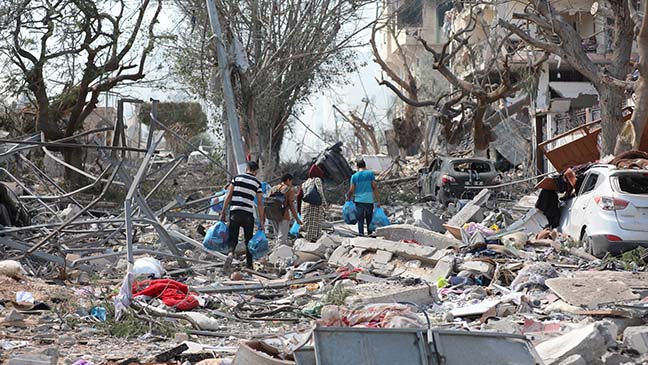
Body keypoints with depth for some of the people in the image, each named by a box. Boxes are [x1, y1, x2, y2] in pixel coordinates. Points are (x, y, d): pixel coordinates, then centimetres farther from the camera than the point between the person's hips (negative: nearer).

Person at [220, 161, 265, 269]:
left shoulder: (237, 178, 6)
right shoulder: (257, 183, 5)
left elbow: (228, 197, 3)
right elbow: (260, 204, 3)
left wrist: (223, 213, 7)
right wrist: (261, 222, 5)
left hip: (234, 212, 0)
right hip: (248, 214, 0)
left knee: (233, 238, 7)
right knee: (248, 240, 12)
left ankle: (231, 252, -24)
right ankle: (249, 265, 13)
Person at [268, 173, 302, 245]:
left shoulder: (273, 188, 12)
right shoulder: (290, 190, -4)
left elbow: (268, 202, 8)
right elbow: (291, 205, -10)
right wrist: (297, 219, -7)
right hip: (283, 215, -6)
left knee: (278, 236, 17)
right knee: (282, 239, -5)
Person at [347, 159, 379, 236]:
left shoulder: (354, 176, 1)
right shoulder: (370, 173, 0)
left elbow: (351, 190, -3)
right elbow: (374, 187, -5)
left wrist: (348, 197, 16)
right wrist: (377, 200, -3)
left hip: (359, 200, 0)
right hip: (369, 200, 0)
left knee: (360, 219, 3)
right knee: (369, 219, 11)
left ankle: (361, 234, -2)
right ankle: (370, 234, 14)